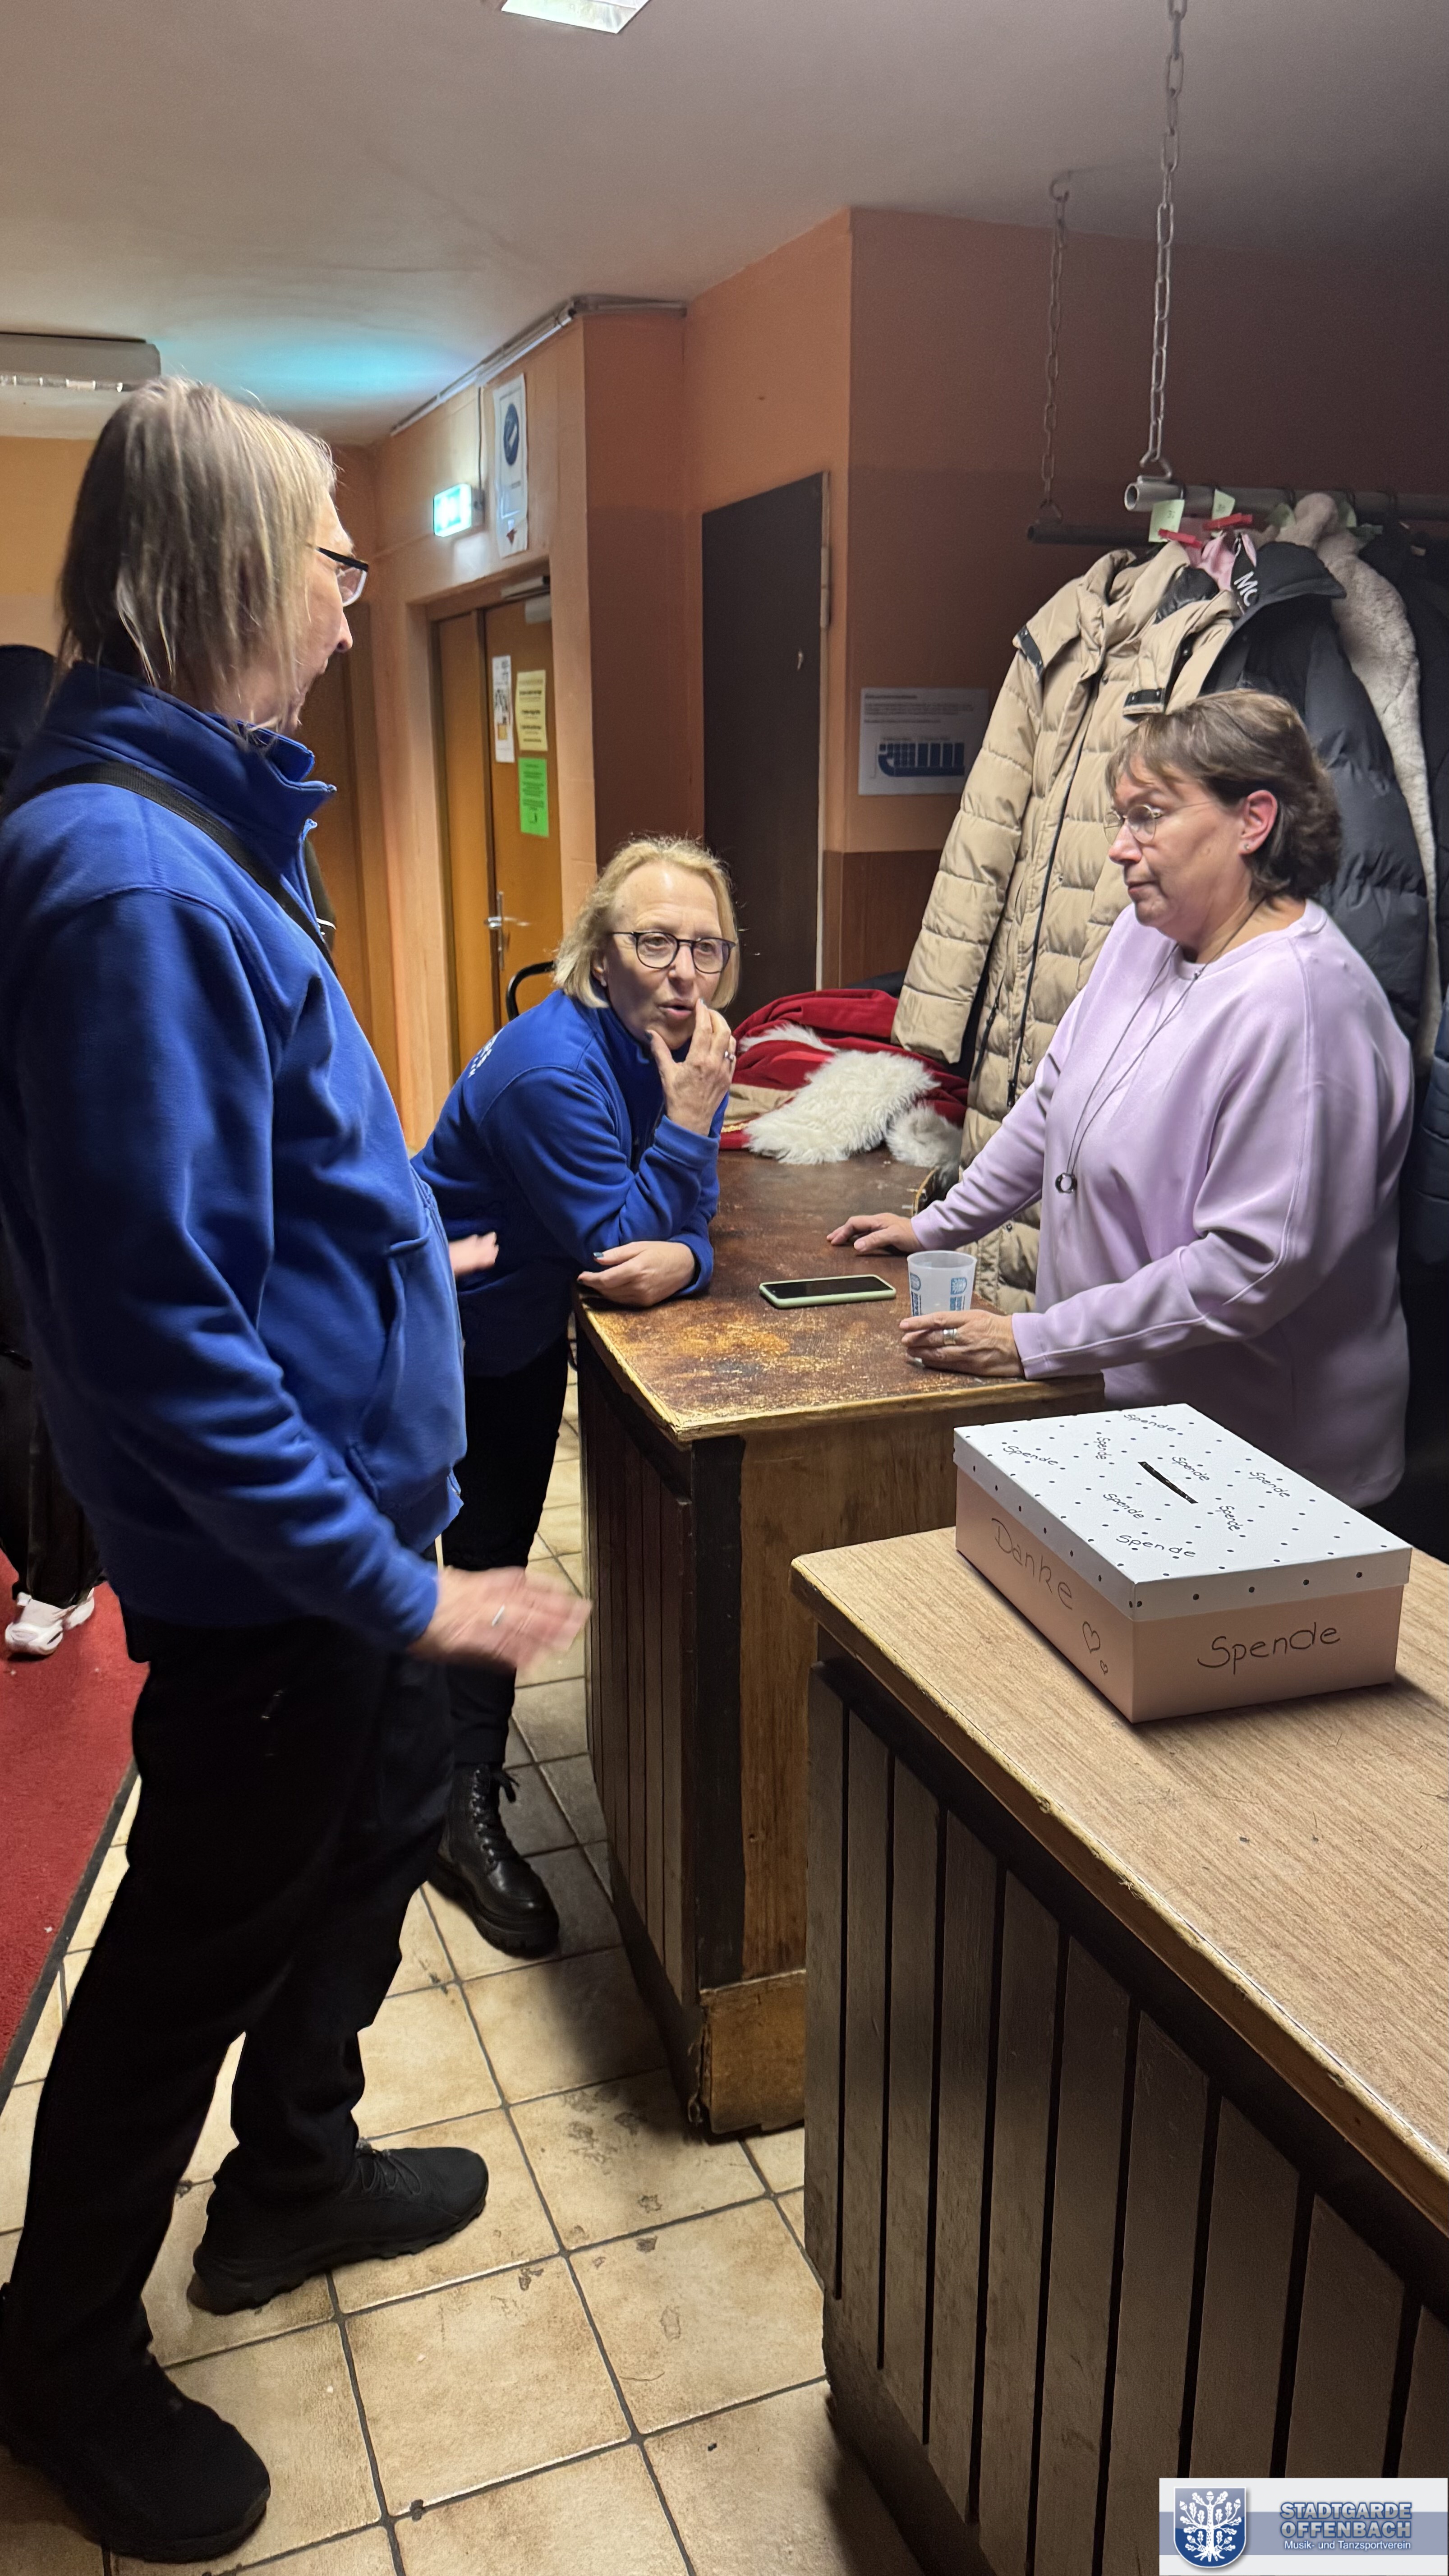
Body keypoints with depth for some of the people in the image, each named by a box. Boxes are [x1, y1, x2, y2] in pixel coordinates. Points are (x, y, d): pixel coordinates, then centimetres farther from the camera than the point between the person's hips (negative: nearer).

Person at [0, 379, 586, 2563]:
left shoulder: (197, 829, 5)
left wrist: (393, 1252, 28)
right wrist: (400, 1582, -25)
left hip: (350, 1508, 9)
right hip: (265, 1566, -9)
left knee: (383, 1827, 25)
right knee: (199, 1953, 11)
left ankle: (293, 2176, 50)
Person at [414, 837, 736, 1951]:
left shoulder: (683, 1047, -7)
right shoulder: (552, 1066, -31)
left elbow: (681, 1223, -6)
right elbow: (615, 1235, -27)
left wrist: (682, 1258, -29)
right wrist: (689, 1123, -33)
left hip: (526, 1329, 7)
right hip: (441, 1336, -7)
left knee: (502, 1551, 18)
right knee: (475, 1562, 0)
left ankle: (466, 1773, 38)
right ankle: (464, 1819, 17)